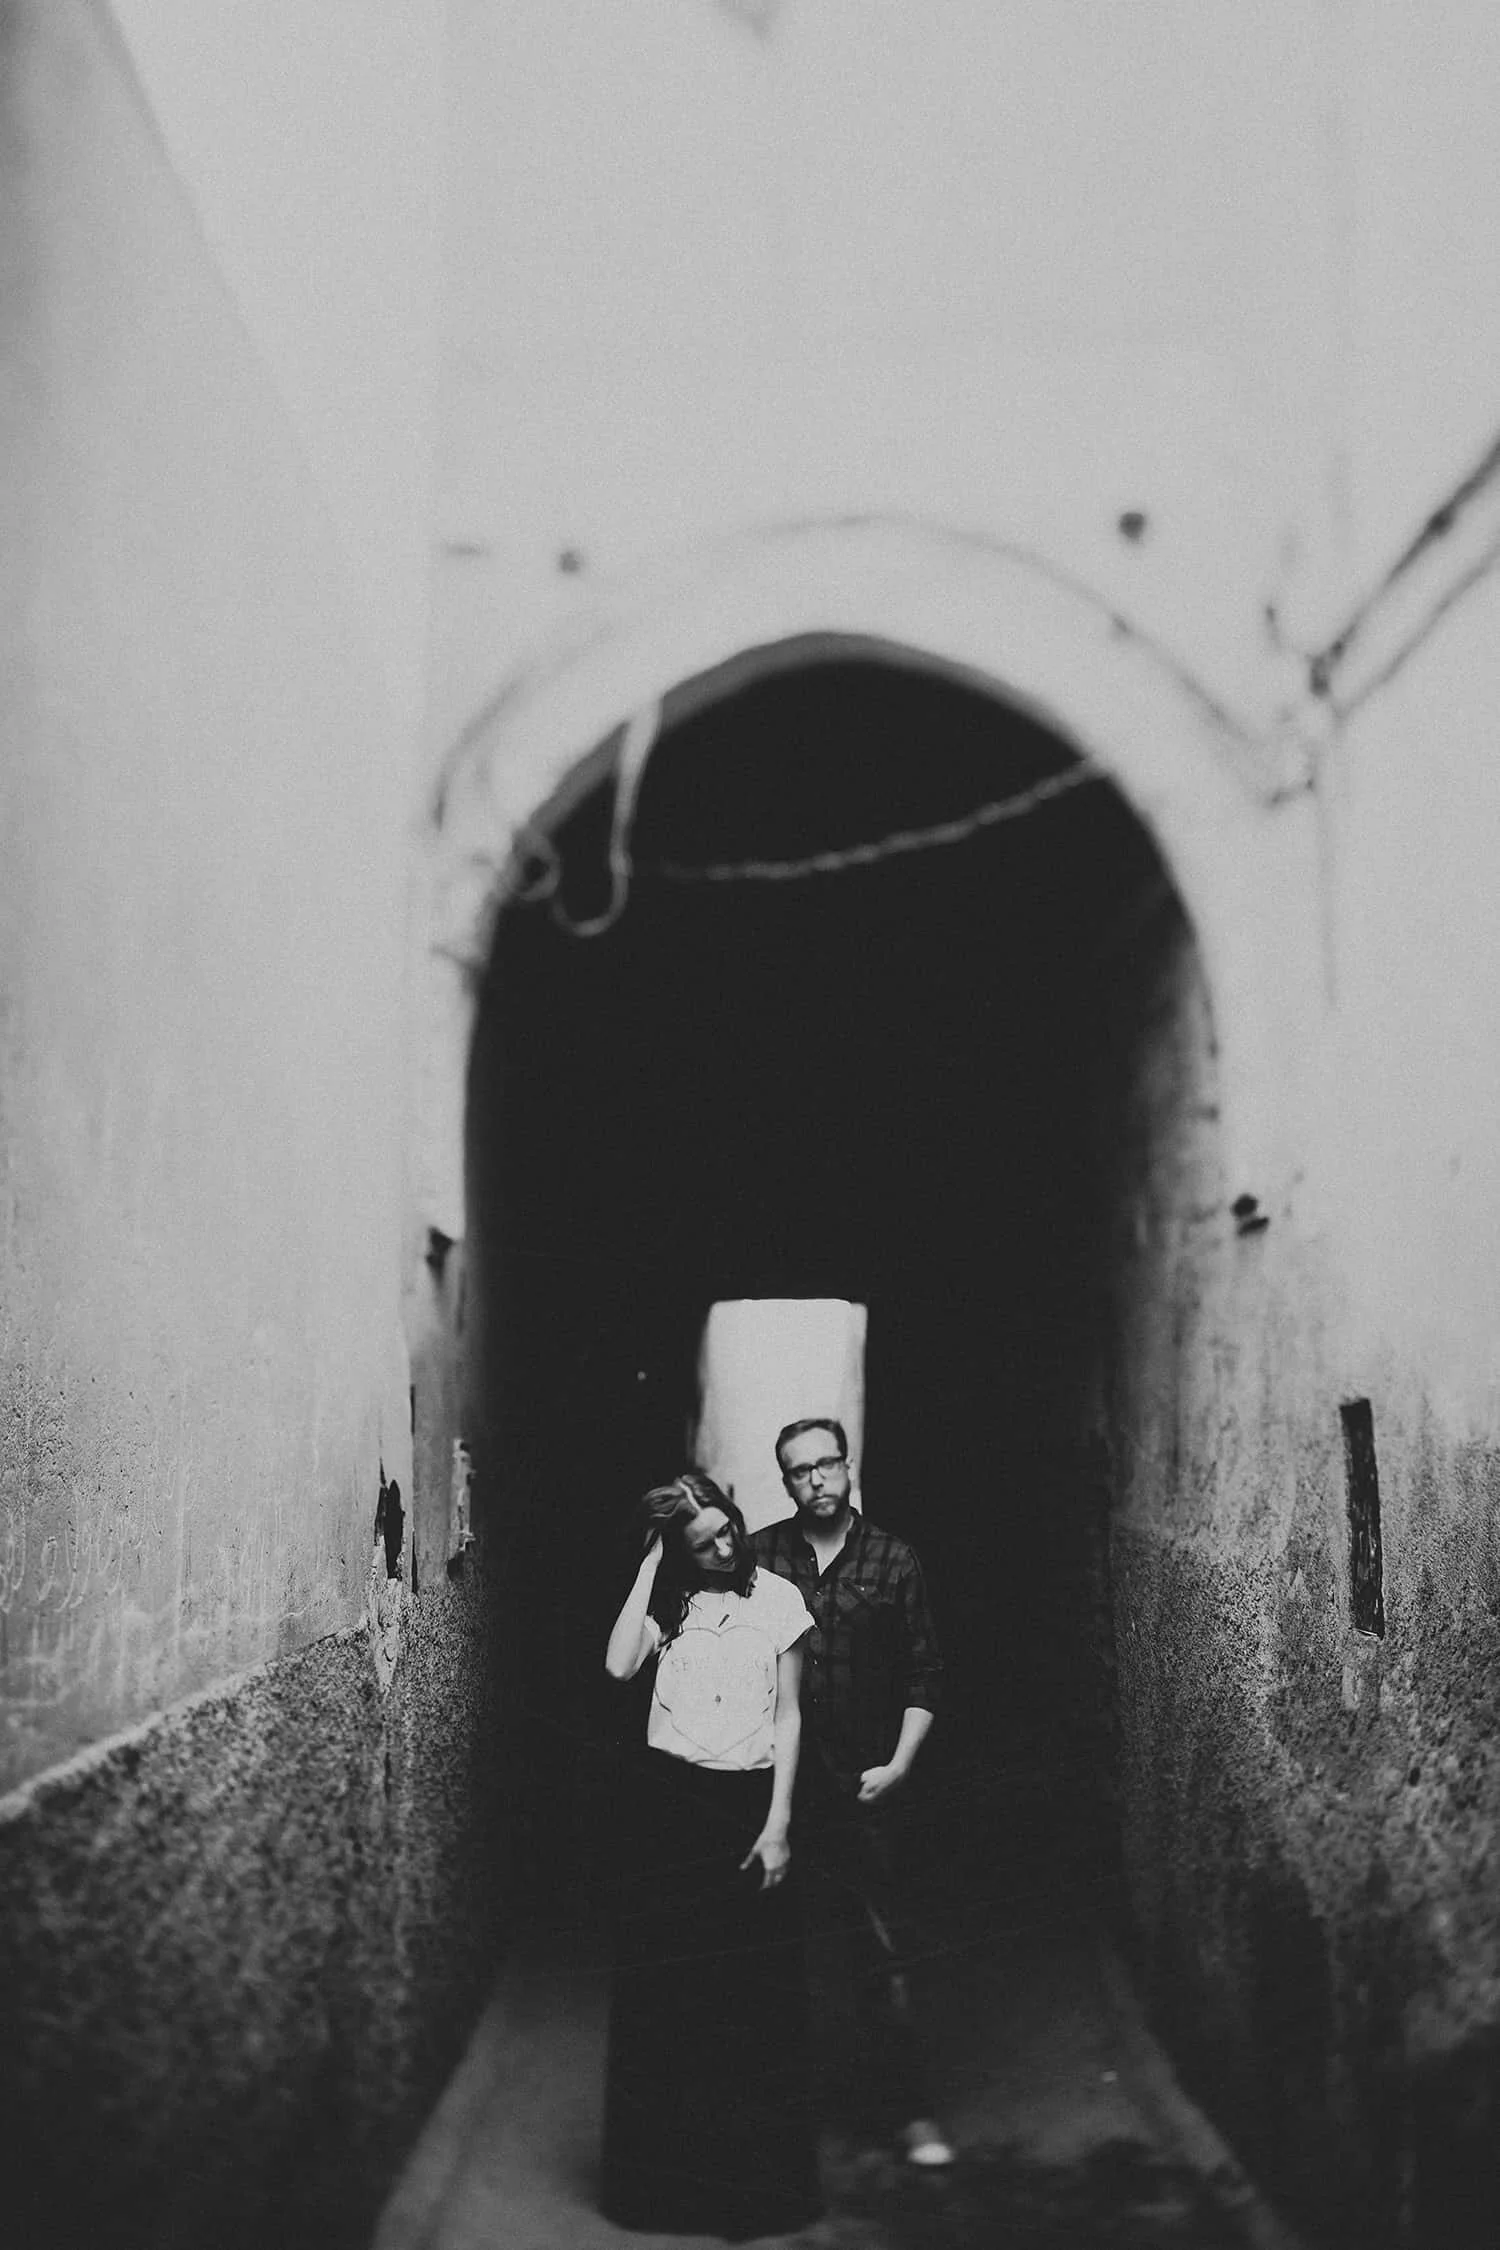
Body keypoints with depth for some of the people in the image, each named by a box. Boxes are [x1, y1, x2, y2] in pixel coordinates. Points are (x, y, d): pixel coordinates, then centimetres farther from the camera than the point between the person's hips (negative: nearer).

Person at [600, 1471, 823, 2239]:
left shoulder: (777, 1598, 0)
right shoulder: (667, 1600, 4)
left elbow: (788, 1715, 1)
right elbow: (619, 1666, -14)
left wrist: (778, 1824, -4)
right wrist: (650, 1567, -9)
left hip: (747, 1800, -1)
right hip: (667, 1798, 1)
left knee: (756, 1996, 3)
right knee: (663, 1986, 6)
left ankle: (756, 2177, 17)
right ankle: (665, 2170, 21)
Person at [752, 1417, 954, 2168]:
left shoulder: (893, 1563, 2)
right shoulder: (756, 1559, 2)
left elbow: (923, 1675, 5)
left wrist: (898, 1764, -4)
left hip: (861, 1788, -1)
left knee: (883, 1950, 1)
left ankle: (901, 2107, 12)